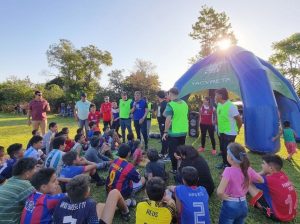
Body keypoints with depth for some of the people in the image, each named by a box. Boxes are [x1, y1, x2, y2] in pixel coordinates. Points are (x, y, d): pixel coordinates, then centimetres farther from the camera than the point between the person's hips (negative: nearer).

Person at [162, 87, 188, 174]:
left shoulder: (170, 105, -17)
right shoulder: (184, 103, 5)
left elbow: (168, 119, -21)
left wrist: (165, 132, -14)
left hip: (173, 132, -7)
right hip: (184, 131, 7)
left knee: (173, 151, 8)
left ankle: (175, 169, 17)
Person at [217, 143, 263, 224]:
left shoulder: (229, 171, -25)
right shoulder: (248, 169, -8)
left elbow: (219, 192, -33)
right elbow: (261, 180, 12)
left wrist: (225, 197, -14)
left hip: (230, 206, -5)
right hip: (243, 205, 6)